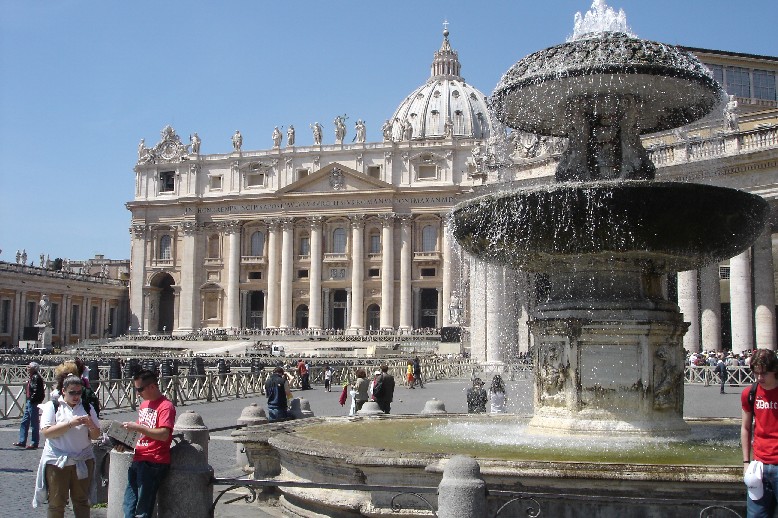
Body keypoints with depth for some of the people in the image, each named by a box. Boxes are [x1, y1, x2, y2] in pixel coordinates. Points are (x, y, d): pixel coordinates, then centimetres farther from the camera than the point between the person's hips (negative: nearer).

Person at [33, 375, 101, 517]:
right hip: (57, 461, -3)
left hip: (83, 461, 3)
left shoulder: (86, 408, 8)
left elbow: (95, 436, 8)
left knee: (81, 501, 10)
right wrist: (70, 423, -21)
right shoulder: (52, 406, -1)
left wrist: (91, 425, -13)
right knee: (57, 503, 3)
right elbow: (46, 432, -14)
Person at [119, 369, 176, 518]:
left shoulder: (166, 406, -12)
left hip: (154, 463, -9)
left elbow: (164, 434, -23)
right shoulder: (144, 404, 16)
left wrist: (137, 427, -24)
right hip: (138, 461, 9)